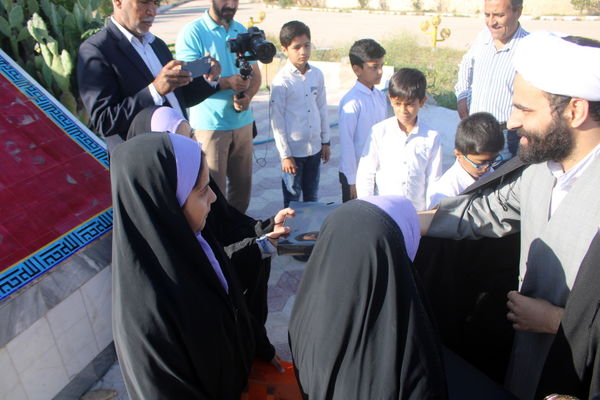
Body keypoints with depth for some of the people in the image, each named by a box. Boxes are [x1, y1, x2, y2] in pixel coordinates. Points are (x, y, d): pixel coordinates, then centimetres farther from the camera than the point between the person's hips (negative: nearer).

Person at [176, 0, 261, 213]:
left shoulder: (243, 31, 12)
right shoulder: (192, 33, -6)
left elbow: (256, 74, 11)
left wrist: (248, 96, -10)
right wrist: (228, 82, -25)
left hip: (243, 122, 6)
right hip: (209, 125, -5)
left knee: (243, 185, 11)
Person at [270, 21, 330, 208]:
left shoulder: (317, 74, 2)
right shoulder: (281, 80, -13)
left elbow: (322, 108, 10)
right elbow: (277, 119, -11)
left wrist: (325, 141, 12)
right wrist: (285, 155, -12)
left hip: (314, 147, 5)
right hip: (294, 149, -5)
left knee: (312, 197, 18)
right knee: (292, 199, 9)